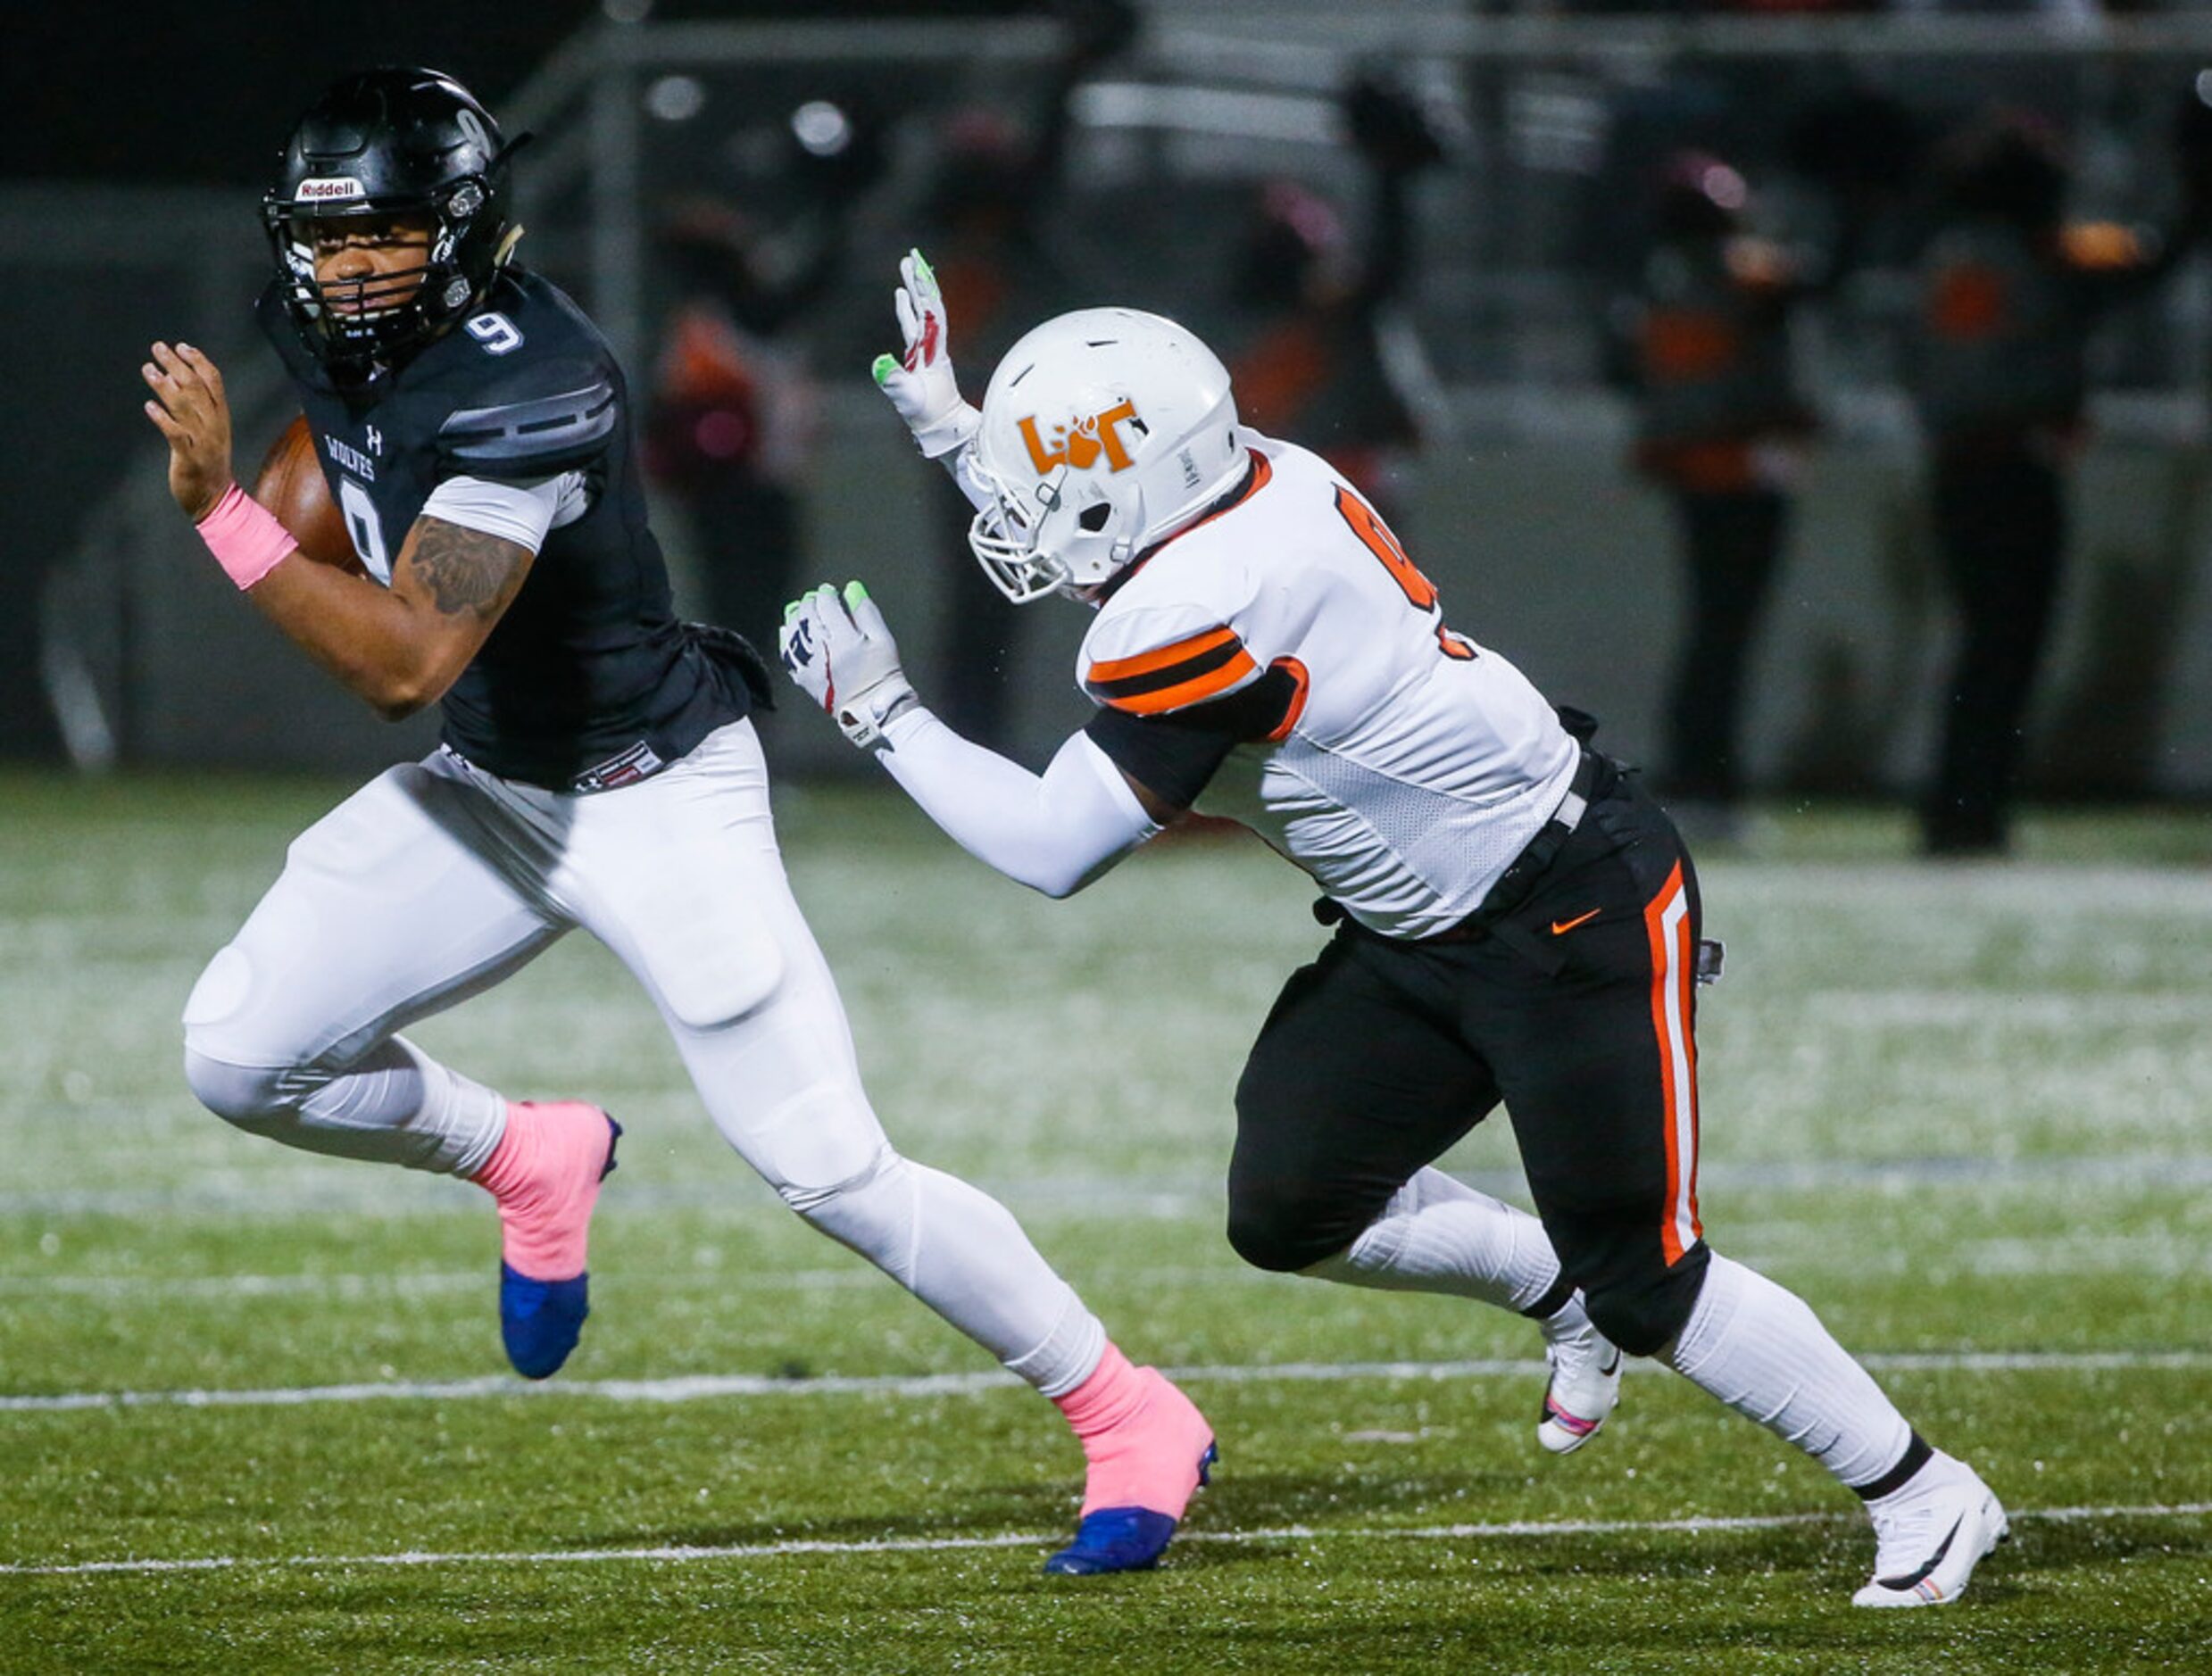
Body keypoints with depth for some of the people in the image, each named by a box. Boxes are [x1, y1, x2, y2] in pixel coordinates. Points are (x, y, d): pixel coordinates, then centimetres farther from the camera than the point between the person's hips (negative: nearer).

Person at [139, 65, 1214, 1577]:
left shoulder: (522, 391, -31)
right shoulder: (331, 332, -6)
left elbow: (407, 666, -37)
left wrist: (220, 507, -40)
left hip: (657, 797, -8)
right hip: (491, 788, 8)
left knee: (830, 1169, -11)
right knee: (242, 1057, -4)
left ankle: (1134, 1424, 3)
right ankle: (531, 1162, 23)